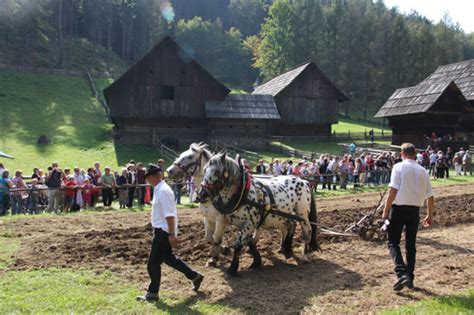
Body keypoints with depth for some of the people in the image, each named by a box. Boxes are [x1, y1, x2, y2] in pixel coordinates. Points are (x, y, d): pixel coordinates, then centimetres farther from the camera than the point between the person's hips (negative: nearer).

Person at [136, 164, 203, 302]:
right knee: (168, 258, 21)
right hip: (161, 230, 10)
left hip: (163, 232, -10)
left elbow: (169, 215, -25)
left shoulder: (163, 191, -21)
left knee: (153, 263, 1)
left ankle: (152, 293, 15)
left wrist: (172, 235, -27)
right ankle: (195, 276, 30)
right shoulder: (159, 189, 9)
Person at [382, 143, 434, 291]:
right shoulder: (422, 171, 7)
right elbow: (430, 196, 9)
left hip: (398, 208, -4)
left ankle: (402, 274, -15)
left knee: (393, 242, 3)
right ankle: (410, 278, 19)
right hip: (414, 210, 4)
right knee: (411, 244, 14)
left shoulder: (399, 167, -6)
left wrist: (385, 211, -10)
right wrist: (430, 215, 20)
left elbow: (393, 190, -16)